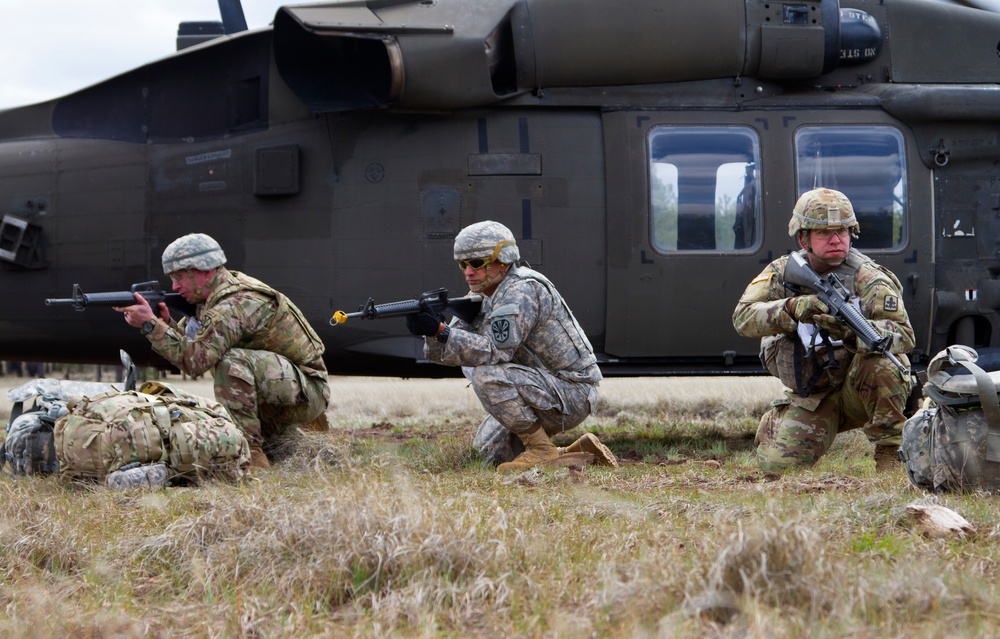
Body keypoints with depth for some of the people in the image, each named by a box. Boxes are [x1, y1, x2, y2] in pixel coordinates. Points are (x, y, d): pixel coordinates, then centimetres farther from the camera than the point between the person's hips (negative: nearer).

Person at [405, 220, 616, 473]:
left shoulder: (522, 291, -20)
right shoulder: (483, 297, 8)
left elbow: (495, 352, -31)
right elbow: (441, 353, 1)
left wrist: (440, 331, -35)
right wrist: (432, 332, -22)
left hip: (572, 396, -10)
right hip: (546, 394, 10)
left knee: (487, 376, -27)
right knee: (491, 449, 13)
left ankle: (542, 450, -13)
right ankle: (580, 451, 18)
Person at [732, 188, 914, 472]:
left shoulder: (868, 279, -14)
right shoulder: (782, 273, -3)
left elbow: (904, 335, -26)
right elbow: (743, 318, -16)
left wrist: (852, 331, -45)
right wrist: (791, 308, -36)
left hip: (859, 390, -3)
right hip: (811, 399, 3)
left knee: (879, 362, -35)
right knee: (776, 463, -14)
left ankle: (890, 451, -18)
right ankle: (775, 422, 22)